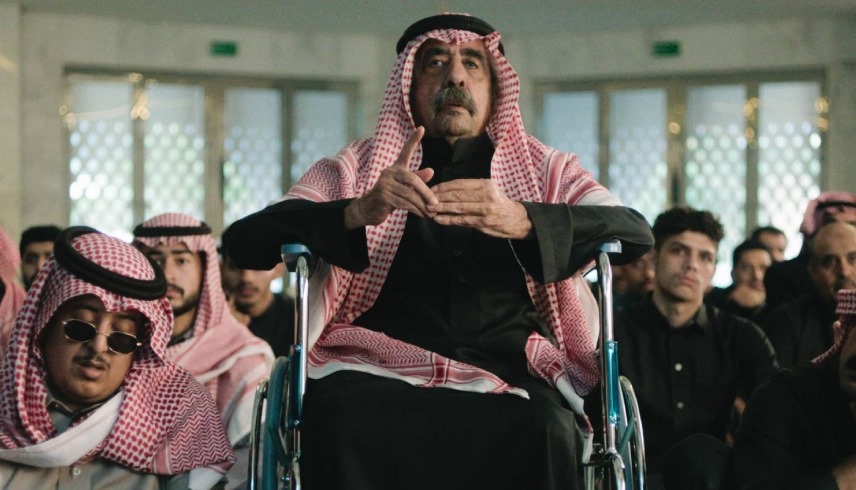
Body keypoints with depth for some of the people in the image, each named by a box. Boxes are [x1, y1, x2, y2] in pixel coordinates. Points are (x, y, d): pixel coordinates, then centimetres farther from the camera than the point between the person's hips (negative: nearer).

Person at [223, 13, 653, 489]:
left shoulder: (548, 172, 19)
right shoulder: (355, 169, 18)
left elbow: (636, 233, 0)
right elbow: (246, 240, 4)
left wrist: (520, 220, -19)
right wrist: (357, 212, -15)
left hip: (509, 375, 0)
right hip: (381, 372, 0)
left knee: (543, 430, -35)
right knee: (340, 420, -35)